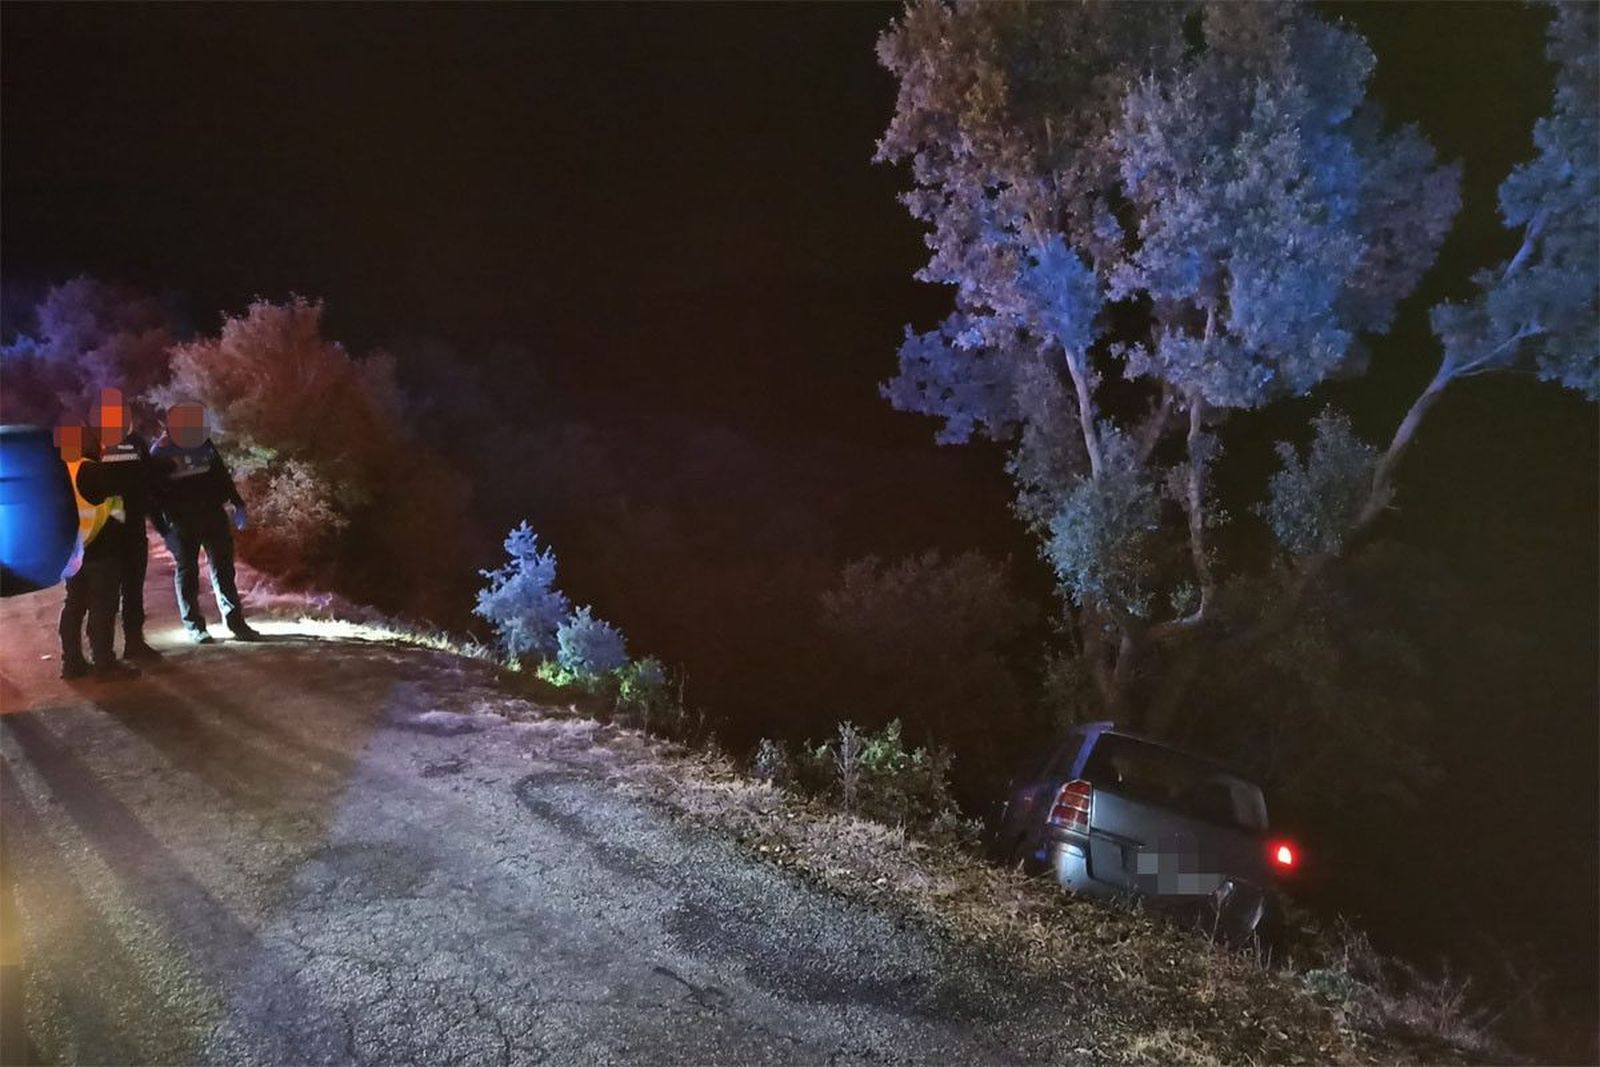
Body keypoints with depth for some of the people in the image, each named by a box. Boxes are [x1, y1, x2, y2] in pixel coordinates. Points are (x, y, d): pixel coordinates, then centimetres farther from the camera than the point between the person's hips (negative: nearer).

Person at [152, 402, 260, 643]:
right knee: (187, 571, 2)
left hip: (213, 513, 4)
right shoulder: (160, 453, -6)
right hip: (182, 521, -4)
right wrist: (165, 528, -11)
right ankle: (194, 625, 9)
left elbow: (222, 474, 15)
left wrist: (237, 503, 11)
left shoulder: (205, 443, 5)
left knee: (223, 567, 3)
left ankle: (235, 621, 5)